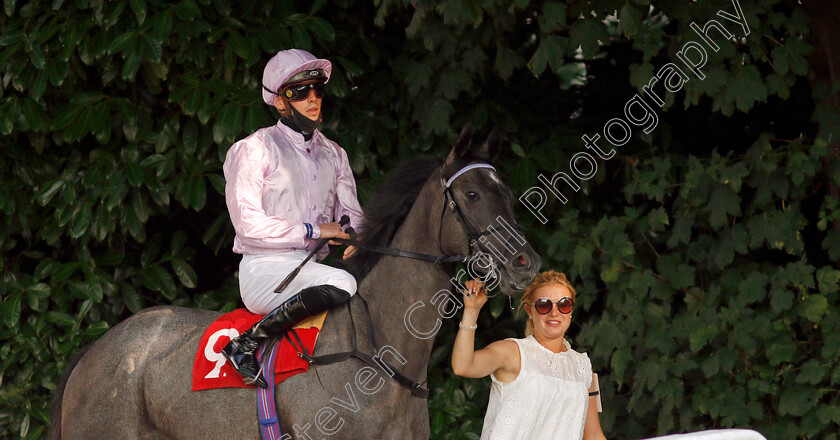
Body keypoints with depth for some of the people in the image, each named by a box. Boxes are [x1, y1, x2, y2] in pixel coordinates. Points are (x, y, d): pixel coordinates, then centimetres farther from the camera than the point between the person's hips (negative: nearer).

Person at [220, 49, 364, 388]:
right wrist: (314, 230, -13)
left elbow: (352, 214, 16)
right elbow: (248, 223, -9)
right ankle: (246, 344, -27)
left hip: (314, 269, 6)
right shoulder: (256, 149, -2)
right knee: (342, 284, -33)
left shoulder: (333, 154, 19)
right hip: (265, 269, -6)